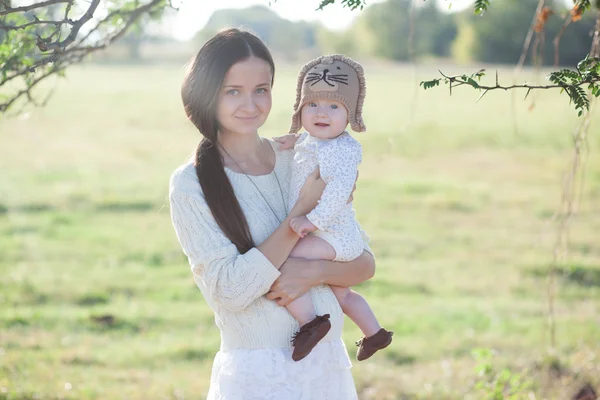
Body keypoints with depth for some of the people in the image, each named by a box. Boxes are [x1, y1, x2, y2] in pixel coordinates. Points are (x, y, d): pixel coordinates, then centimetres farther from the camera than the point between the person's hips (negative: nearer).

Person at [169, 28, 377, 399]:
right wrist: (304, 208, -16)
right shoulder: (191, 184, -8)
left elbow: (365, 263, 5)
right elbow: (230, 290, -17)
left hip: (329, 366, 4)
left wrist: (313, 271, -16)